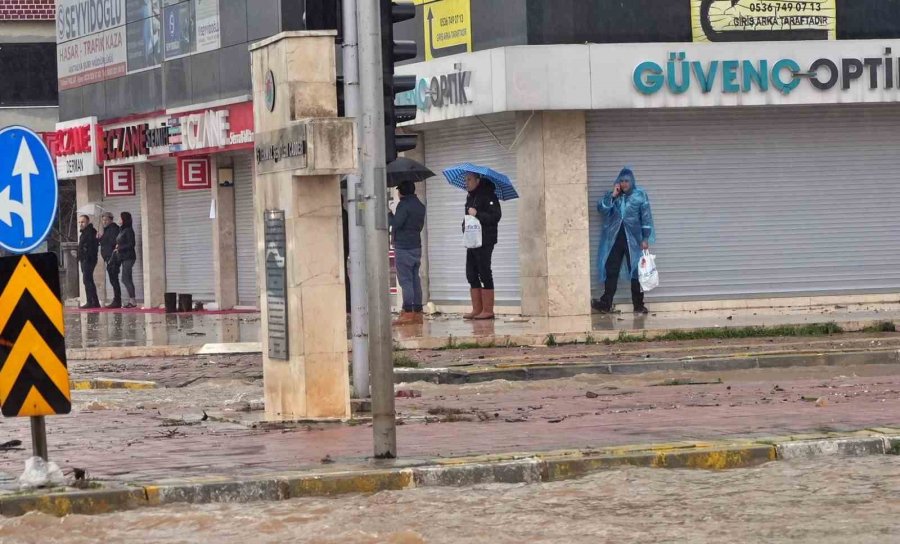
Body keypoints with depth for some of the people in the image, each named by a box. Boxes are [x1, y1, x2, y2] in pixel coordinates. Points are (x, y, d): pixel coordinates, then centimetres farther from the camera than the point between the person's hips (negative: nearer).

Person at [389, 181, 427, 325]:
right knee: (415, 279, 10)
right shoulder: (420, 206, 14)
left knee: (405, 280, -8)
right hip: (416, 246, 8)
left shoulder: (403, 205, -12)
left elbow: (396, 223, -18)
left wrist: (388, 214, -3)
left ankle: (408, 313, -12)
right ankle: (417, 312, 10)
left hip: (403, 247, -8)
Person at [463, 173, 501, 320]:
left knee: (484, 274, -5)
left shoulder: (488, 195, -9)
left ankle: (488, 310, -2)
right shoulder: (470, 197, 17)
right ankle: (477, 309, 12)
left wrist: (477, 214, -21)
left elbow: (496, 216, -17)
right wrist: (465, 225, 9)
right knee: (471, 275, 7)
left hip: (484, 241, -9)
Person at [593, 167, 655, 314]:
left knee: (636, 271, 1)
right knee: (611, 271, -2)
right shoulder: (613, 195, 9)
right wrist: (613, 195, -12)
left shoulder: (640, 195, 0)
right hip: (615, 238, 2)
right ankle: (605, 304, -3)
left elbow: (646, 217, -2)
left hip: (633, 239, -2)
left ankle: (638, 305, 7)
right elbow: (601, 209, -2)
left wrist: (645, 238, -8)